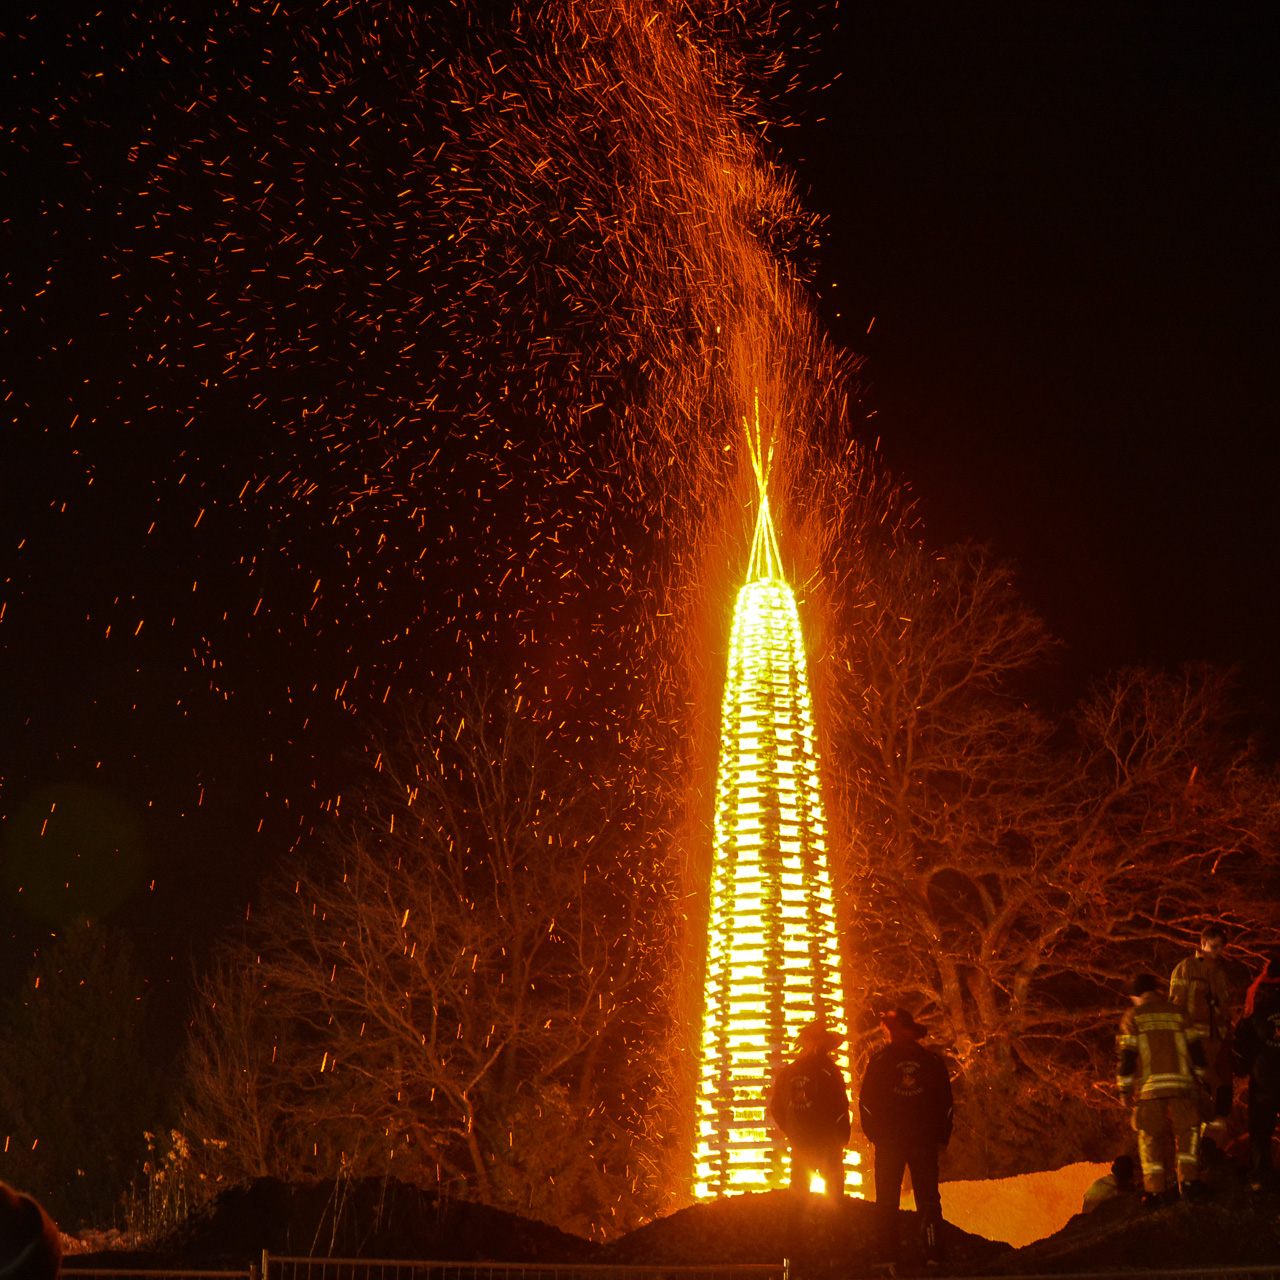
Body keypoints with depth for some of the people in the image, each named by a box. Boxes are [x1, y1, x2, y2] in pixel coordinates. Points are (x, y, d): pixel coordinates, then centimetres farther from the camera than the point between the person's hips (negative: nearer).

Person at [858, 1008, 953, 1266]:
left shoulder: (879, 1060, -2)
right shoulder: (933, 1061, 4)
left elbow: (866, 1100, -2)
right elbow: (945, 1103, 6)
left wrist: (873, 1134, 7)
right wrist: (941, 1137, 11)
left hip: (888, 1141, -1)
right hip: (925, 1141, 2)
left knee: (887, 1200, 5)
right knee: (928, 1200, 5)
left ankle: (888, 1255, 0)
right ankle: (934, 1253, -3)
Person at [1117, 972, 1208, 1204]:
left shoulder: (1133, 1018, 6)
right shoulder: (1177, 1014, 13)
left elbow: (1125, 1055, 1)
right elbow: (1195, 1048, 12)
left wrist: (1125, 1089, 8)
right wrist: (1198, 1079, 21)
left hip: (1149, 1089, -1)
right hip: (1180, 1085, 1)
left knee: (1150, 1138, 6)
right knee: (1186, 1132, 9)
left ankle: (1154, 1189, 3)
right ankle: (1188, 1180, -5)